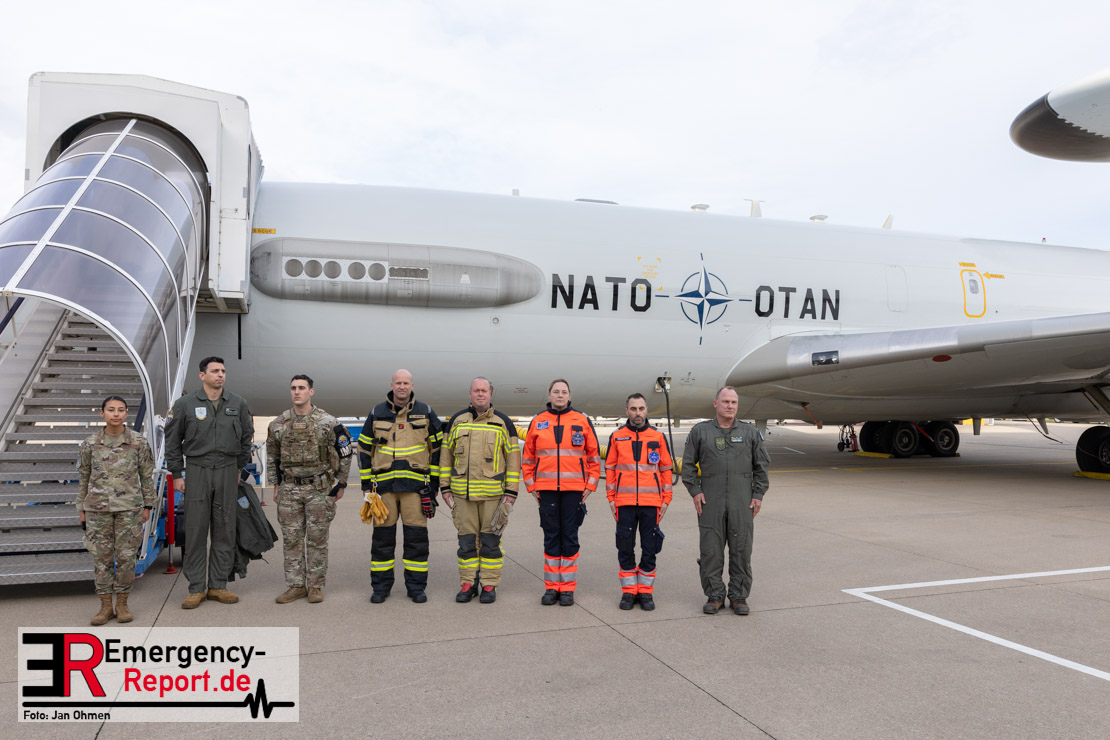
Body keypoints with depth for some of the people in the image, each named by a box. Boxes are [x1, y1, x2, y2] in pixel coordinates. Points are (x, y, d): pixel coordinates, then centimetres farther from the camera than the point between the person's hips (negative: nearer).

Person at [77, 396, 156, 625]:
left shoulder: (138, 442, 0)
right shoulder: (90, 445, 3)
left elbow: (147, 475, 4)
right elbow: (84, 478, 10)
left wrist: (147, 505, 4)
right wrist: (82, 509, 11)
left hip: (129, 507, -1)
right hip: (98, 508, 1)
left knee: (126, 556, 2)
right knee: (101, 556, 5)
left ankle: (122, 604, 15)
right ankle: (105, 607, 15)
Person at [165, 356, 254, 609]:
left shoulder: (237, 403, 5)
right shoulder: (185, 404, -1)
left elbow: (246, 437, 15)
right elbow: (172, 440, 4)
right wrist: (176, 474, 1)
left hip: (227, 472, 2)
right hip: (198, 472, -2)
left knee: (225, 530, 5)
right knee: (196, 530, 0)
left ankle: (218, 586, 15)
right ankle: (196, 588, 10)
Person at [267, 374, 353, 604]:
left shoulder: (327, 422, -6)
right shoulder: (279, 424, 4)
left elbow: (345, 453, 1)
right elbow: (272, 456, 17)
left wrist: (340, 484, 1)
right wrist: (275, 485, 12)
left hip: (319, 489, -3)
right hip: (289, 490, 3)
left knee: (317, 539, 3)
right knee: (292, 539, 7)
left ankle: (316, 587, 13)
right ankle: (296, 585, 18)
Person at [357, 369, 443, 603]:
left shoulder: (425, 412, 4)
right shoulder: (377, 413, 7)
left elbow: (438, 447, 8)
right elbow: (364, 448, 13)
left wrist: (434, 482, 4)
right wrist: (366, 482, 7)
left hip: (415, 484, -1)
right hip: (384, 485, 1)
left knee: (416, 536, 1)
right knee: (382, 536, 5)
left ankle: (416, 586, 13)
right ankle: (381, 586, 17)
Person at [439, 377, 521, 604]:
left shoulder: (502, 423, 2)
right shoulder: (457, 421, 7)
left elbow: (513, 457, 2)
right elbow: (446, 454, 12)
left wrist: (512, 491, -3)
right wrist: (445, 487, 6)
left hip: (493, 492, -2)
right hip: (463, 492, 2)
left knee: (491, 540, 3)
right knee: (466, 540, 7)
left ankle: (489, 586, 13)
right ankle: (468, 585, 17)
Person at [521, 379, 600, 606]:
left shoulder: (582, 421, 3)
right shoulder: (537, 422, 7)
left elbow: (594, 456, 6)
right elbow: (528, 457, 12)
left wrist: (590, 485, 0)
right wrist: (531, 486, 5)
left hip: (574, 489, -1)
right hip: (546, 489, 1)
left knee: (570, 537, 4)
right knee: (551, 537, 7)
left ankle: (567, 588, 12)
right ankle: (551, 587, 16)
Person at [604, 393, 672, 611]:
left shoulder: (658, 437, 5)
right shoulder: (616, 437, 6)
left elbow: (666, 469, 8)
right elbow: (610, 468, 9)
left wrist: (666, 499, 3)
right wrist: (611, 498, 3)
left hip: (651, 503, 0)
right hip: (624, 503, 0)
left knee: (649, 549, 5)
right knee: (625, 548, 4)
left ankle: (646, 592, 16)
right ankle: (628, 591, 15)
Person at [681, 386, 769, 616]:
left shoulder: (750, 433, 7)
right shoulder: (700, 431, 4)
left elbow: (762, 466, 10)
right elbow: (688, 464, 7)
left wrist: (758, 495, 2)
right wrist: (695, 491, -2)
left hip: (742, 503, 1)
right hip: (710, 502, -1)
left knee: (741, 550, 4)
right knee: (711, 550, 2)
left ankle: (739, 597, 16)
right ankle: (714, 596, 14)